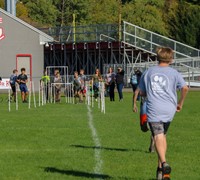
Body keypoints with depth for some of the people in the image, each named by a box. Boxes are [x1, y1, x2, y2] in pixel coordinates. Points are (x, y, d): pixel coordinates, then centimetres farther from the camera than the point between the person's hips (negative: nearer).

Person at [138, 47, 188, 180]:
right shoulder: (174, 73, 7)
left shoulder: (148, 72, 12)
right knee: (163, 135, 17)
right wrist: (180, 103, 8)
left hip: (154, 109, -1)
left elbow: (142, 92, 17)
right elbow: (185, 88, -6)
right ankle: (160, 168, 18)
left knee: (158, 136, -12)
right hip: (169, 110, 1)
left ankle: (164, 163, -34)